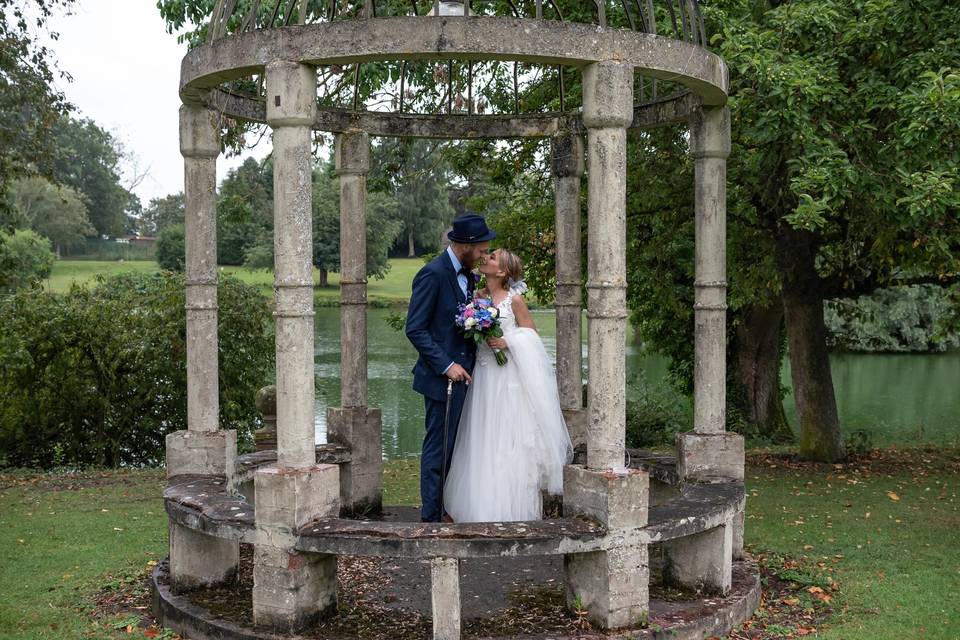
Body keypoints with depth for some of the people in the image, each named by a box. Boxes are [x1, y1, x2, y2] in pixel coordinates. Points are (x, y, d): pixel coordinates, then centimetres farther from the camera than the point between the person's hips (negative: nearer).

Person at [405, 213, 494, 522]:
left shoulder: (466, 274, 12)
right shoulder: (433, 274, -14)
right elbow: (415, 329, -17)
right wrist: (446, 366, -20)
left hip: (463, 374, 8)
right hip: (442, 378, -8)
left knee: (454, 447, 13)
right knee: (437, 449, -2)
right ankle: (431, 517, 7)